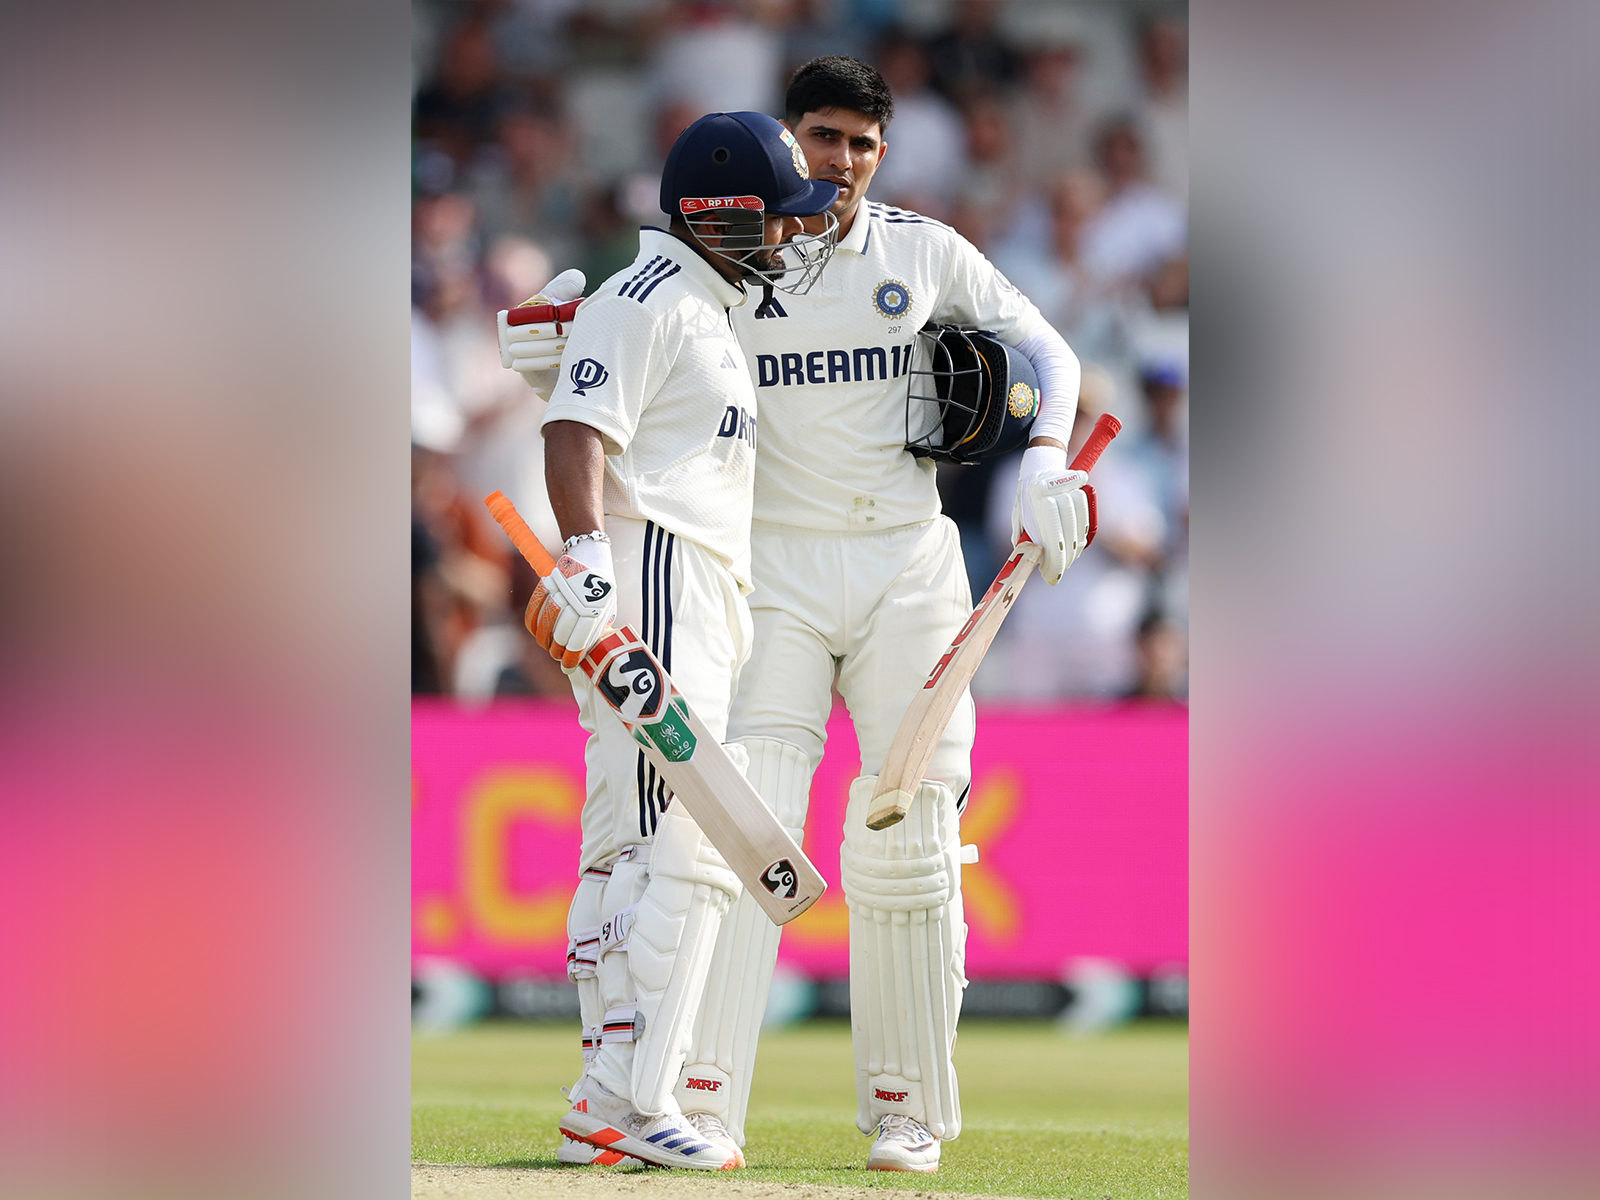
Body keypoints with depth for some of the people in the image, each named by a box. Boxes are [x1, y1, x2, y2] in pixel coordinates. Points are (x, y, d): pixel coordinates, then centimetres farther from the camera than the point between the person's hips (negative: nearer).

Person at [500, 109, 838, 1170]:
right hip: (640, 593, -11)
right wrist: (586, 556, -35)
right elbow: (577, 432, -22)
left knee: (627, 857, 10)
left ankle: (605, 1106, 13)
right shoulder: (642, 305, -9)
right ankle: (629, 1104, -17)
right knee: (687, 854, -15)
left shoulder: (710, 314, 23)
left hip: (706, 605, 11)